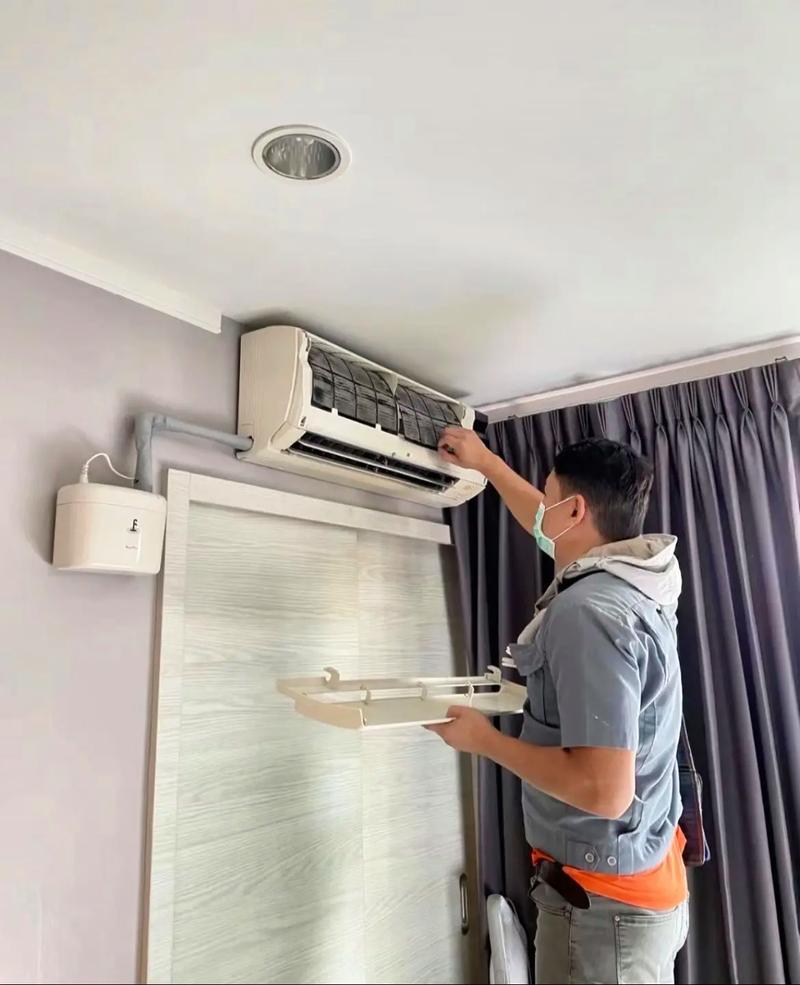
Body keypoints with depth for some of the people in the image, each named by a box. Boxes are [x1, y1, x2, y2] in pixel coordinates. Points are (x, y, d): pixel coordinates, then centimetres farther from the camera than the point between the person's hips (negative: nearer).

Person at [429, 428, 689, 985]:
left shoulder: (588, 611, -28)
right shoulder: (631, 578, 0)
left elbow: (604, 790, -31)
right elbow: (549, 529, 19)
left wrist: (483, 739, -19)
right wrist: (485, 461, 27)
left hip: (603, 900, -9)